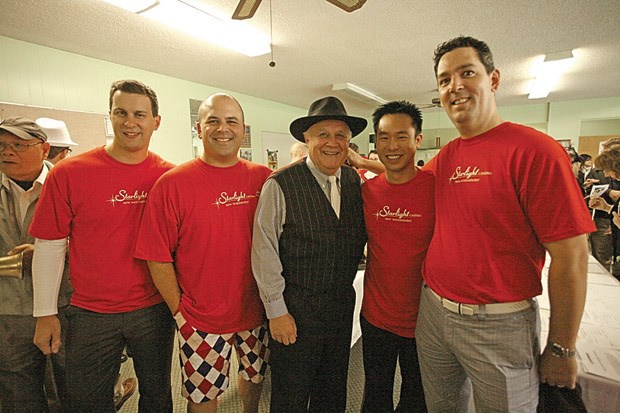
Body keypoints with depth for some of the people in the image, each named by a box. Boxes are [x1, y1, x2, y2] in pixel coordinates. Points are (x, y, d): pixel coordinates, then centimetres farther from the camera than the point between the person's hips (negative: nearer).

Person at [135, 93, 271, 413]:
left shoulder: (264, 178, -4)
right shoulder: (172, 184, -11)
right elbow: (158, 258, -8)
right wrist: (180, 312, -7)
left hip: (257, 311, 3)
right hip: (202, 320, -2)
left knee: (255, 376, 25)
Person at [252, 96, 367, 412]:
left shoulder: (355, 181, 1)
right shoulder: (280, 185, -16)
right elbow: (264, 252, -14)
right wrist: (276, 311, -11)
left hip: (343, 304, 5)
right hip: (295, 309, -4)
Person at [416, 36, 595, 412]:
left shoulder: (535, 150, -15)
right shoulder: (443, 159, 3)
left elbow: (571, 255, -14)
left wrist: (562, 349, -9)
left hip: (499, 324, -5)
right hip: (432, 311, 6)